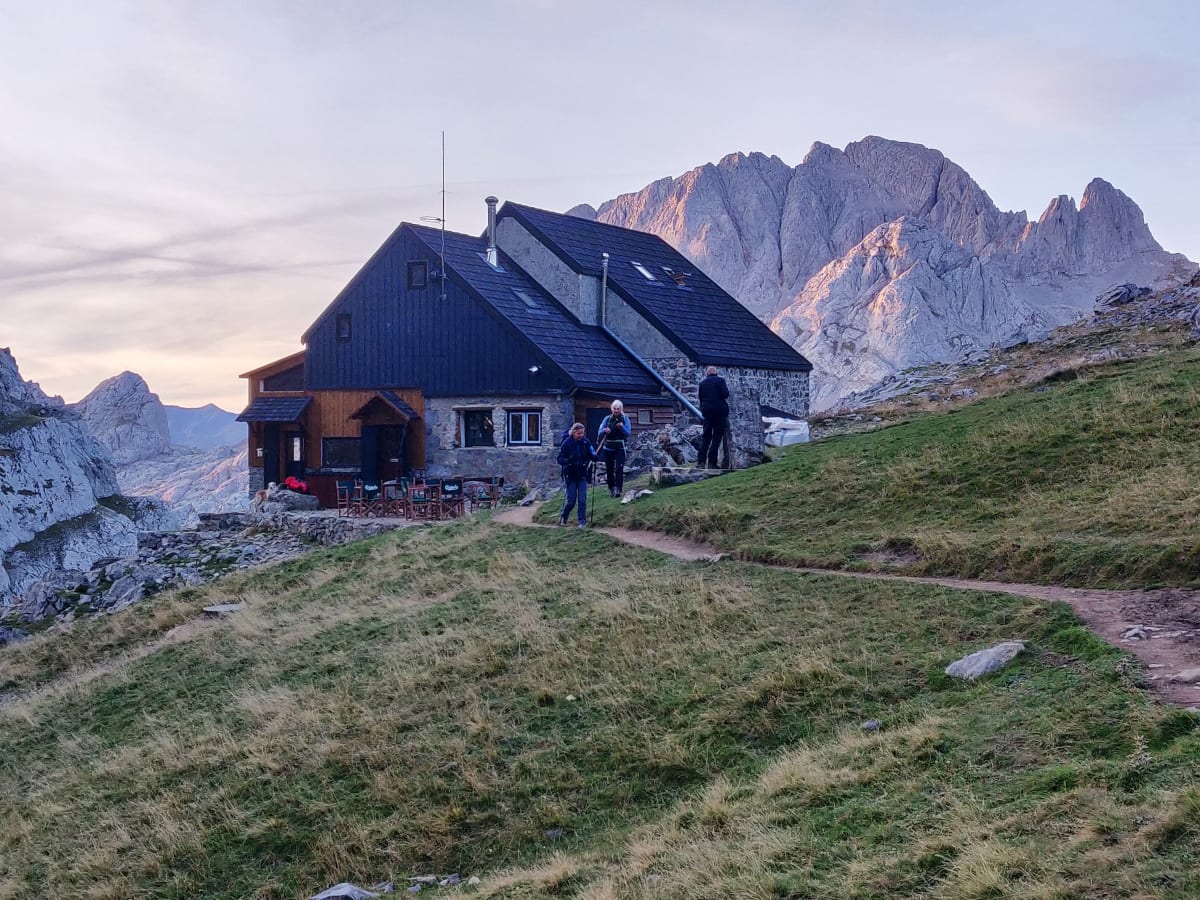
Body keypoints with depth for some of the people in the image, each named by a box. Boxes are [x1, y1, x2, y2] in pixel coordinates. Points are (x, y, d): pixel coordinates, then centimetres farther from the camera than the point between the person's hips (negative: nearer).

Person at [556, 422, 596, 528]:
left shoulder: (586, 442, -4)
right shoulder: (567, 443, -10)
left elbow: (592, 455, 1)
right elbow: (560, 459, -10)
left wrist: (594, 458, -24)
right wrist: (567, 460, -31)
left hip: (582, 475, 2)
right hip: (571, 476, -2)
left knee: (582, 499, -5)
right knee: (571, 500, 1)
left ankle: (582, 522, 5)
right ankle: (563, 517, 26)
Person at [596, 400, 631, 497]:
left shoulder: (625, 419, 2)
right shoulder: (607, 419, 5)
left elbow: (628, 433, -6)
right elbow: (599, 432, 0)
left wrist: (621, 427, -23)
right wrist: (604, 430, -23)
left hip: (620, 448, -2)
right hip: (608, 448, 2)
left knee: (619, 469, -14)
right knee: (609, 469, 6)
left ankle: (618, 489, -20)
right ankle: (611, 489, 19)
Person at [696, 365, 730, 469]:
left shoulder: (702, 383, 8)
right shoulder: (720, 380, -3)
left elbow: (701, 398, 11)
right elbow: (725, 394, -13)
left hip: (707, 411, 3)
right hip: (720, 410, -3)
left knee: (706, 436, 9)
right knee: (717, 437, 0)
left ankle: (701, 460, -2)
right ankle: (712, 462, -4)